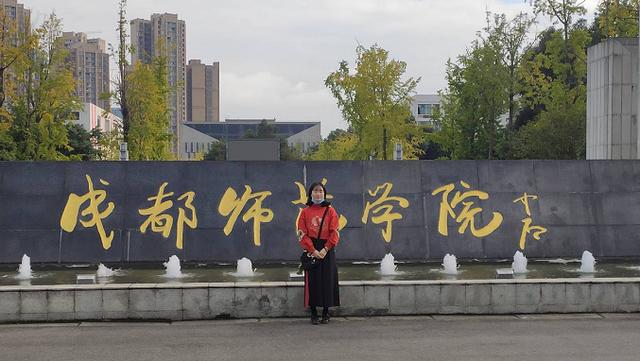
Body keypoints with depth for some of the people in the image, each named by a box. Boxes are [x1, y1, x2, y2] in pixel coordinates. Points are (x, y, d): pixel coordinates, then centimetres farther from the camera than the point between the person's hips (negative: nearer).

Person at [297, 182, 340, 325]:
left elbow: (334, 232, -2)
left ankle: (326, 313, 10)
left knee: (327, 280, 1)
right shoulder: (305, 212, 5)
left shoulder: (330, 211, 4)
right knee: (312, 281, 0)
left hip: (327, 250, 0)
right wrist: (313, 250, -12)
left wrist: (325, 249, -13)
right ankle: (314, 314, 6)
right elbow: (302, 234, -1)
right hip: (311, 250, 0)